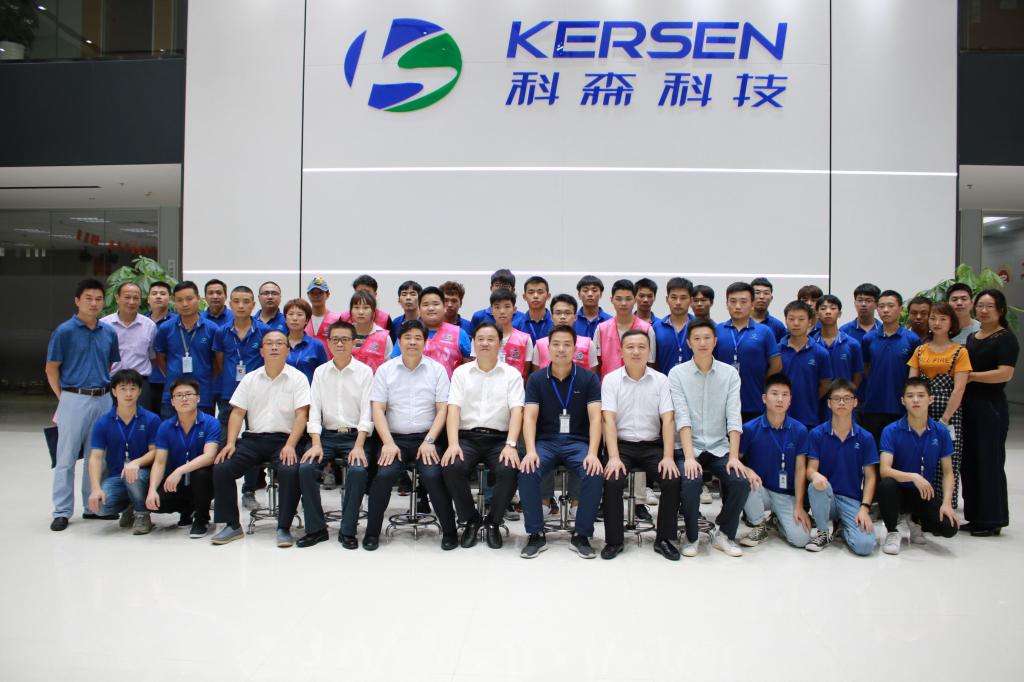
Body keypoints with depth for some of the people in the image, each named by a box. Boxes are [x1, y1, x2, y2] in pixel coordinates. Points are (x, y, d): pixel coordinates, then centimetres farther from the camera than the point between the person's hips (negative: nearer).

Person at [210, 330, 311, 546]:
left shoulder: (297, 378, 2)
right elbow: (237, 413, 10)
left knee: (291, 471, -32)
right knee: (221, 468, -17)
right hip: (253, 438, 4)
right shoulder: (250, 379, 13)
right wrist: (231, 443, -5)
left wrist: (290, 445, -19)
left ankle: (284, 528, -16)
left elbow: (301, 415, -6)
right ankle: (232, 525, -1)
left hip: (283, 439, -4)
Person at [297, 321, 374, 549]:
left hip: (355, 435, -3)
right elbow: (314, 409, 4)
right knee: (305, 468, -22)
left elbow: (367, 412, -5)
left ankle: (348, 531, -12)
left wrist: (358, 446, -17)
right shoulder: (320, 372, 9)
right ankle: (316, 528, -6)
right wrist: (316, 444, -9)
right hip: (327, 435, 3)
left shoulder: (364, 371, 0)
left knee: (358, 470, -29)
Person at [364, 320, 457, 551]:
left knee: (432, 475, -26)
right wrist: (388, 443, -11)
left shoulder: (437, 369, 6)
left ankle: (449, 531, -6)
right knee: (385, 474, -25)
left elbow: (442, 409, 2)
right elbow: (377, 409, 2)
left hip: (427, 438, -1)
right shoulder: (385, 370, 7)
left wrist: (429, 441, -10)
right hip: (395, 438, 1)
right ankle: (372, 532, -5)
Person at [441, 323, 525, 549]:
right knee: (451, 468, -28)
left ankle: (493, 522, -1)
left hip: (499, 438, -1)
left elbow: (516, 411, -4)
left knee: (509, 471, -30)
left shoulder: (512, 374, 6)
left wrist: (511, 445, -20)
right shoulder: (461, 372, 10)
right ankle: (471, 519, -1)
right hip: (467, 437, 1)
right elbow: (453, 409, -1)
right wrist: (453, 443, -16)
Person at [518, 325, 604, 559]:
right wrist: (531, 451, -22)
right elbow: (529, 417, -5)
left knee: (595, 474, -29)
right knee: (527, 472, -29)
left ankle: (581, 535, -9)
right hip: (545, 441, 1)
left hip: (577, 442, 0)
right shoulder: (536, 379, 4)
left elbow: (595, 418, -7)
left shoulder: (589, 378, 2)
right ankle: (536, 534, -10)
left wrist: (592, 453, -22)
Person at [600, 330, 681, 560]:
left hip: (652, 445, 1)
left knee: (673, 480, -22)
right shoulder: (611, 379, -1)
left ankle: (664, 539, -1)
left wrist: (668, 457, -15)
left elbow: (668, 420, -3)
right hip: (622, 444, -1)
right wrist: (614, 457, -21)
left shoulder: (660, 380, 3)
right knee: (612, 481, -27)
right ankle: (614, 540, -7)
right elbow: (609, 420, -9)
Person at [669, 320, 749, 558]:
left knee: (741, 482, -22)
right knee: (691, 481, -30)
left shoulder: (730, 373, 4)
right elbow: (682, 418, -13)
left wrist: (734, 456, -16)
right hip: (688, 448, -2)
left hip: (719, 448, 2)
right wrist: (689, 457, -23)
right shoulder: (677, 373, -3)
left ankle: (725, 535, 4)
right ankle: (691, 537, -3)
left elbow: (734, 417, -5)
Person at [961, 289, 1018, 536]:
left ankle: (992, 521, 10)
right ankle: (975, 517, 19)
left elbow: (1005, 373, -18)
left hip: (990, 407, -7)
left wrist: (971, 376, -13)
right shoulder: (971, 338, 16)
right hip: (967, 406, 7)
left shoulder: (1006, 338, -6)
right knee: (969, 461, 9)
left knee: (989, 462, -1)